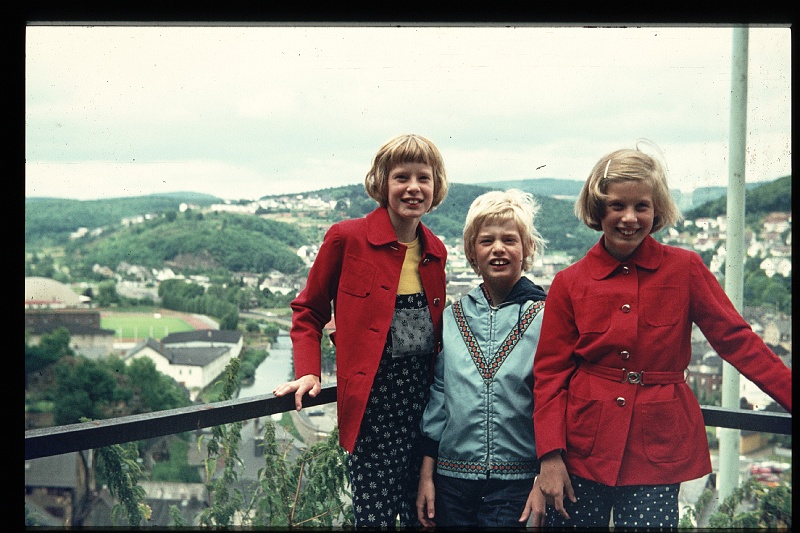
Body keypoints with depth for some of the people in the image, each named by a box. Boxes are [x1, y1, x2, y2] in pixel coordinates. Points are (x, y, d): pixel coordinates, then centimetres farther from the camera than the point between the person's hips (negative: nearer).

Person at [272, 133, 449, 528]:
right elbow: (308, 310, 3)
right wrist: (308, 372, -8)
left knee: (422, 513, 10)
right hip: (372, 396, -5)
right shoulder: (347, 238, -5)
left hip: (424, 391, 5)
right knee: (375, 514, -4)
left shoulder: (435, 251, 10)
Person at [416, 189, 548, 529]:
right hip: (452, 479, 3)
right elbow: (437, 397, 10)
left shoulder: (545, 316, -4)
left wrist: (545, 481, -9)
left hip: (517, 484, -3)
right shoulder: (452, 317, 7)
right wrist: (426, 473, 8)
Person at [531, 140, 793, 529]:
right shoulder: (569, 284, 1)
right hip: (584, 448, 1)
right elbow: (550, 373, 1)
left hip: (659, 449, 0)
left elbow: (736, 339, 0)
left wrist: (791, 395, -9)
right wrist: (550, 456, -7)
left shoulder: (685, 269, 0)